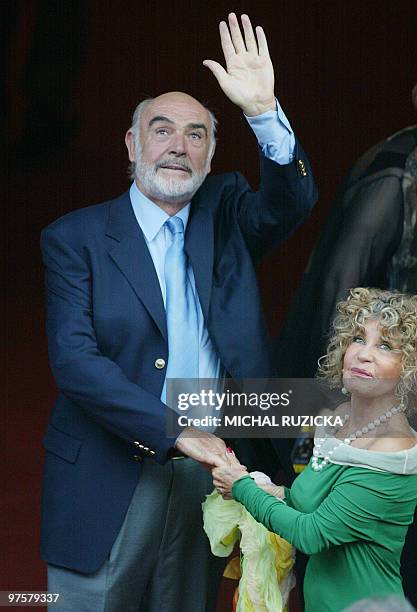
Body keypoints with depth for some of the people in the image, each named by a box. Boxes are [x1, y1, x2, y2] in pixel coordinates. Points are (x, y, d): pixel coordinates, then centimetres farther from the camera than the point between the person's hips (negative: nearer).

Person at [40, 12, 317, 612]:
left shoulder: (225, 215, 8)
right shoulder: (75, 239, -3)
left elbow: (292, 201, -12)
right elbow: (75, 359, -13)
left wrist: (263, 111, -28)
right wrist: (176, 432, -21)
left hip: (208, 463, 3)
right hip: (110, 479, -3)